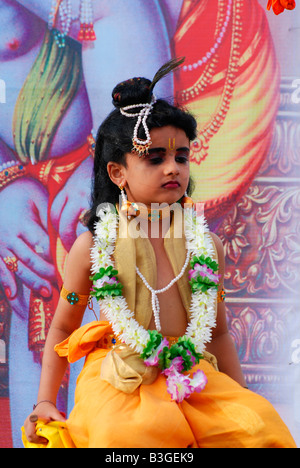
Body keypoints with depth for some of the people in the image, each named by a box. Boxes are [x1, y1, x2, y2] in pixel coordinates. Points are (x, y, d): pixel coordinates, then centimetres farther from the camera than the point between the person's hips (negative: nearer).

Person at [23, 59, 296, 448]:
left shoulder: (205, 244, 9)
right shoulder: (93, 247, 1)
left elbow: (218, 331, 18)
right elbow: (62, 328, 12)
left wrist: (243, 401, 11)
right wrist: (45, 403, 4)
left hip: (191, 378, 4)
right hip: (119, 384, -3)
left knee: (261, 426, -23)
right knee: (126, 433, -37)